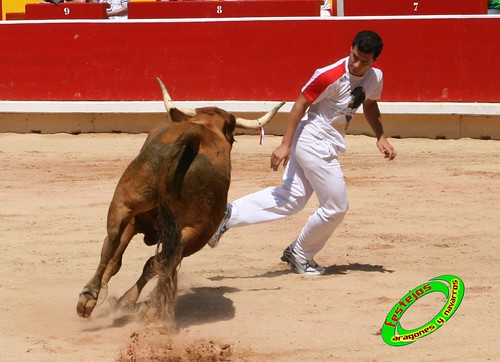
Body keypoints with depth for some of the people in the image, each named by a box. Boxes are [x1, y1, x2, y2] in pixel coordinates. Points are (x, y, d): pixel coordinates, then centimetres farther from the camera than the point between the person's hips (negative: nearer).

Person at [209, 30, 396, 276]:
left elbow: (369, 105, 20)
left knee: (291, 198, 9)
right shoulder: (330, 76, -22)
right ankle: (299, 255, 19)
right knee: (336, 206, -1)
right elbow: (301, 103, -17)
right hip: (313, 142, -8)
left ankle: (229, 215, 7)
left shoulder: (375, 78, 1)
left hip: (326, 145, 8)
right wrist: (285, 145, -19)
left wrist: (380, 137, 7)